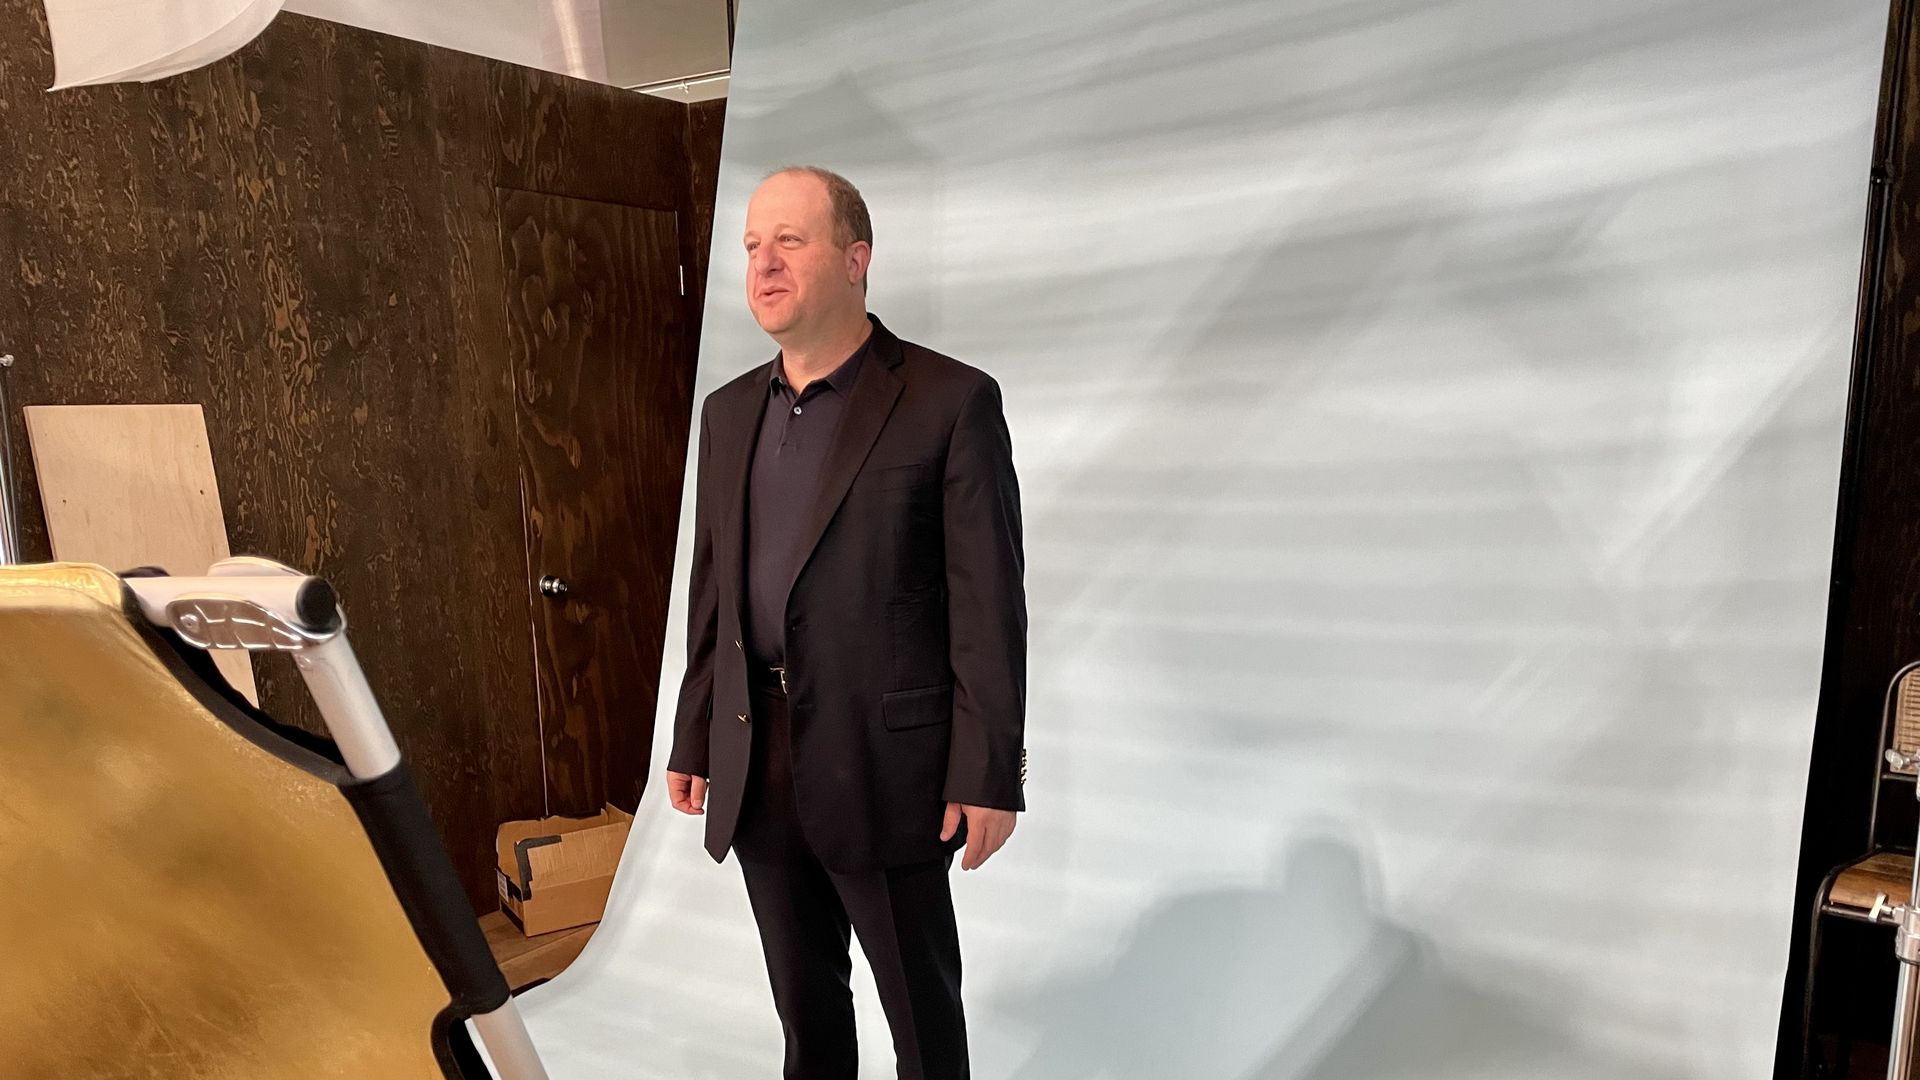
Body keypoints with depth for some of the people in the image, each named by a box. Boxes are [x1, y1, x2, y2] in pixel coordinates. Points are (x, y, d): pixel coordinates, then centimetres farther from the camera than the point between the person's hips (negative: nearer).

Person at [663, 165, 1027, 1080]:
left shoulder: (952, 401, -9)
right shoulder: (728, 412, 9)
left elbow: (988, 602, -12)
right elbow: (711, 592, 13)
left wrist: (988, 776, -13)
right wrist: (692, 740, 14)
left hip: (883, 763, -5)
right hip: (756, 767, 6)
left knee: (920, 1004, 13)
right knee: (803, 1001, 21)